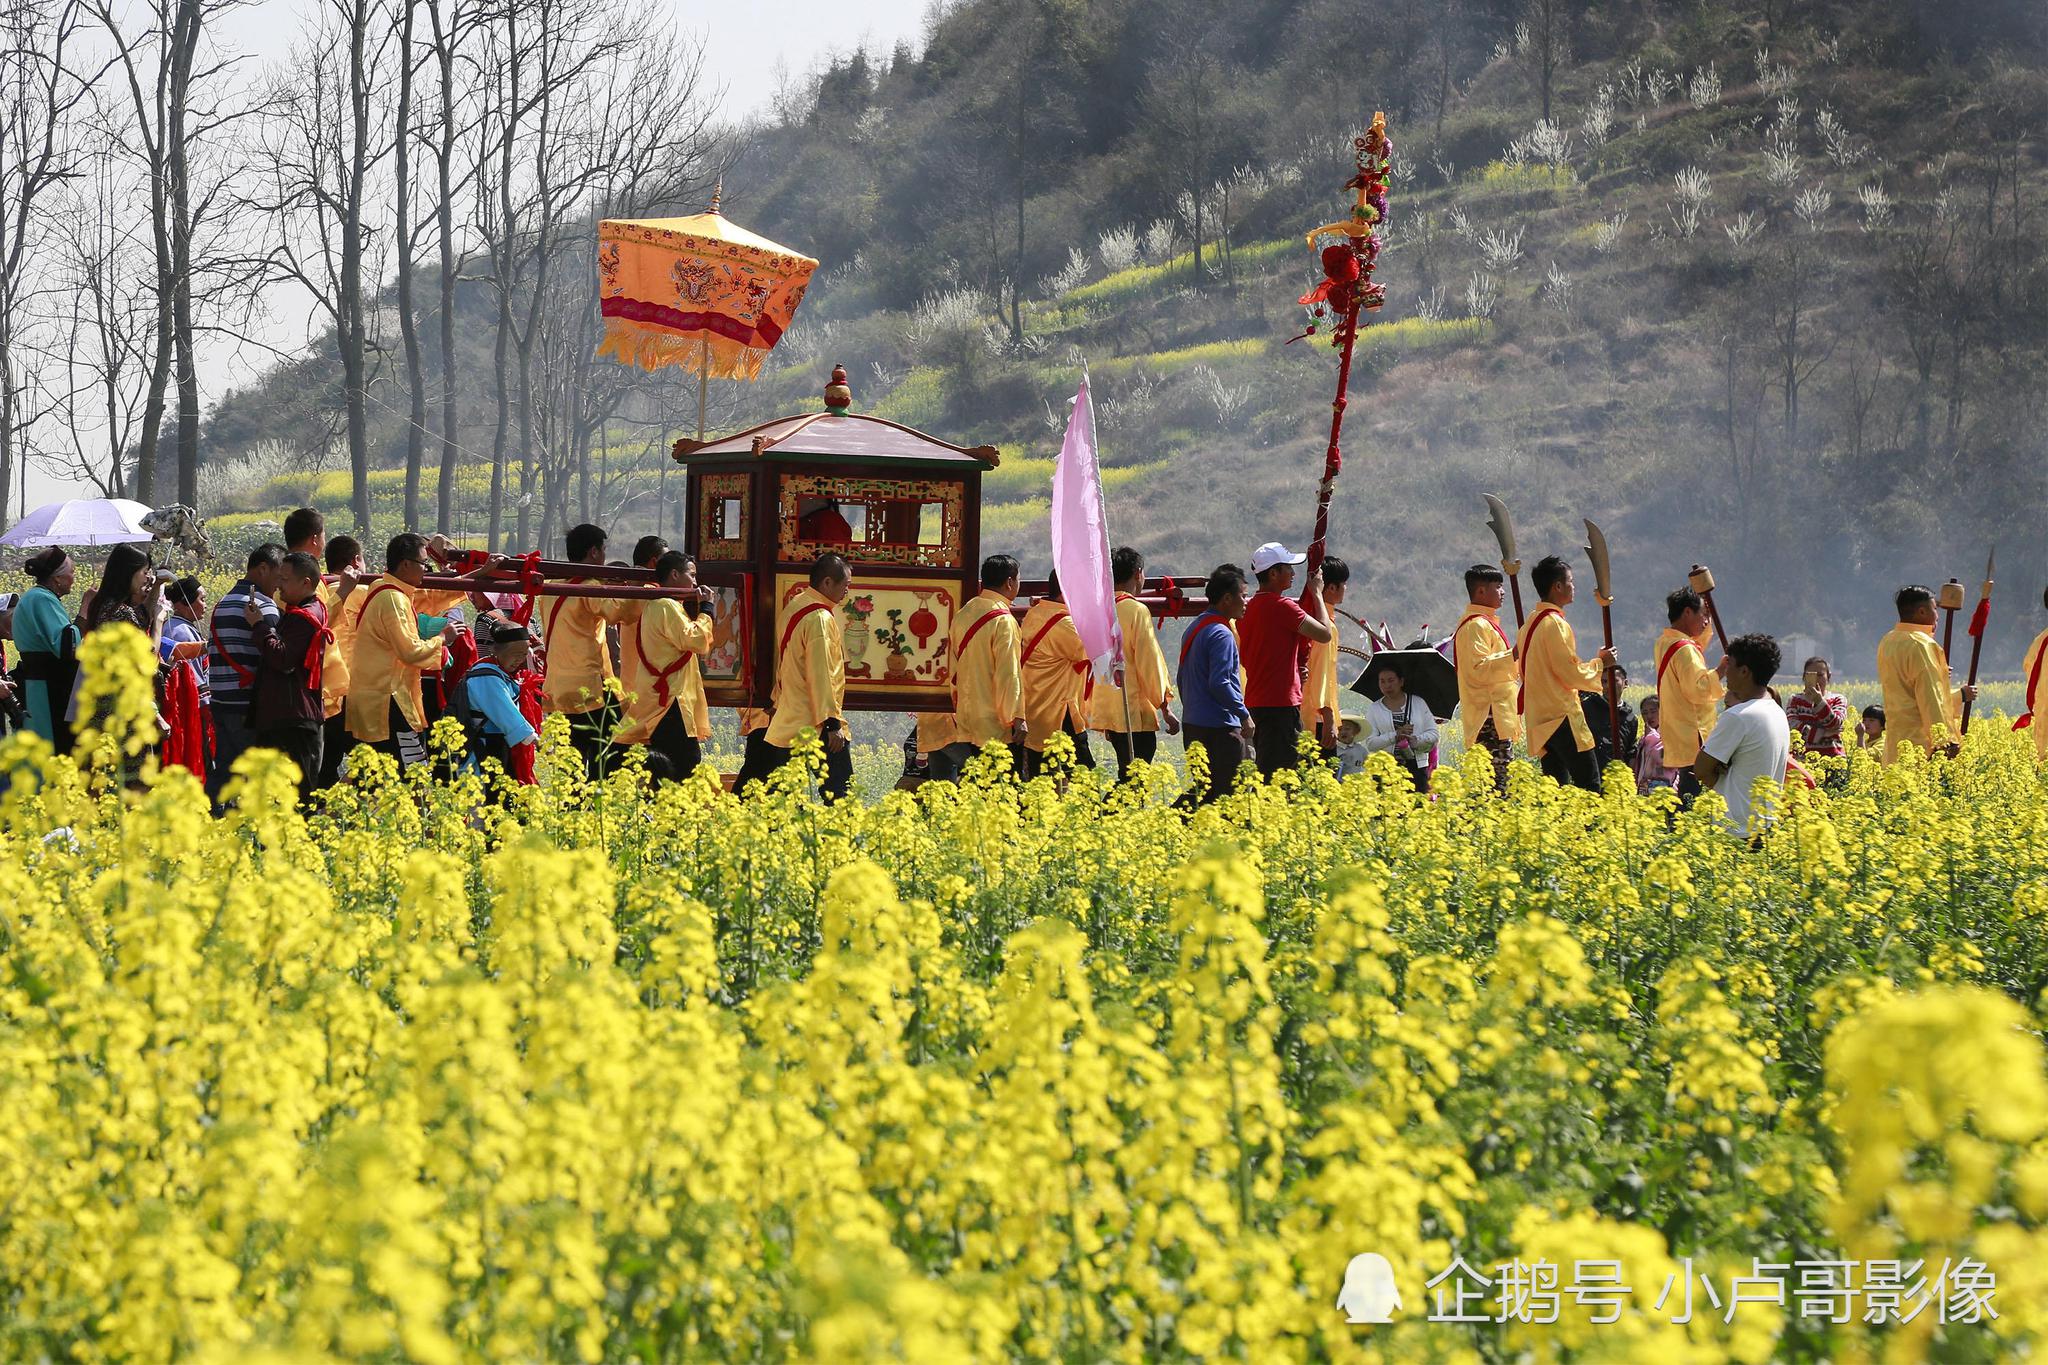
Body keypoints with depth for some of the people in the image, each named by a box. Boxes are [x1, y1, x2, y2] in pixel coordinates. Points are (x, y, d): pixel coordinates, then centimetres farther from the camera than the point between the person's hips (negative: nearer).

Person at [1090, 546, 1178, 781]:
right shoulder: (1136, 611, -11)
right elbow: (1150, 663, -12)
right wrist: (1165, 709, -6)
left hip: (1106, 710, 7)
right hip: (1134, 713, -7)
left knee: (1127, 777, 14)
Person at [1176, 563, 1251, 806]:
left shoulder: (1193, 629, 16)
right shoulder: (1221, 634, -14)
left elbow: (1182, 680, 21)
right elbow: (1219, 683, -21)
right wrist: (1244, 714, -13)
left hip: (1192, 724, 9)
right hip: (1220, 728, -9)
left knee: (1202, 787, 14)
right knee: (1228, 793, -5)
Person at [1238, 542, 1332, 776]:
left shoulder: (1251, 607, 14)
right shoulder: (1282, 606, -13)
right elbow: (1325, 634, -12)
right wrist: (1317, 594, 0)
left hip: (1255, 703, 9)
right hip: (1281, 704, -9)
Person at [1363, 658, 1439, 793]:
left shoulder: (1418, 703, 11)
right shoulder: (1374, 710, 9)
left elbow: (1433, 734, 7)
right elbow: (1370, 743, 0)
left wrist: (1415, 740, -11)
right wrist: (1396, 735, -12)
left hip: (1416, 767, 1)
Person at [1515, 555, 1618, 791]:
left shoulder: (1531, 623, 15)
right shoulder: (1556, 624, -13)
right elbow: (1572, 673, -16)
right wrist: (1600, 663, -1)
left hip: (1538, 719, 9)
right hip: (1561, 718, -9)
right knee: (1589, 786, -10)